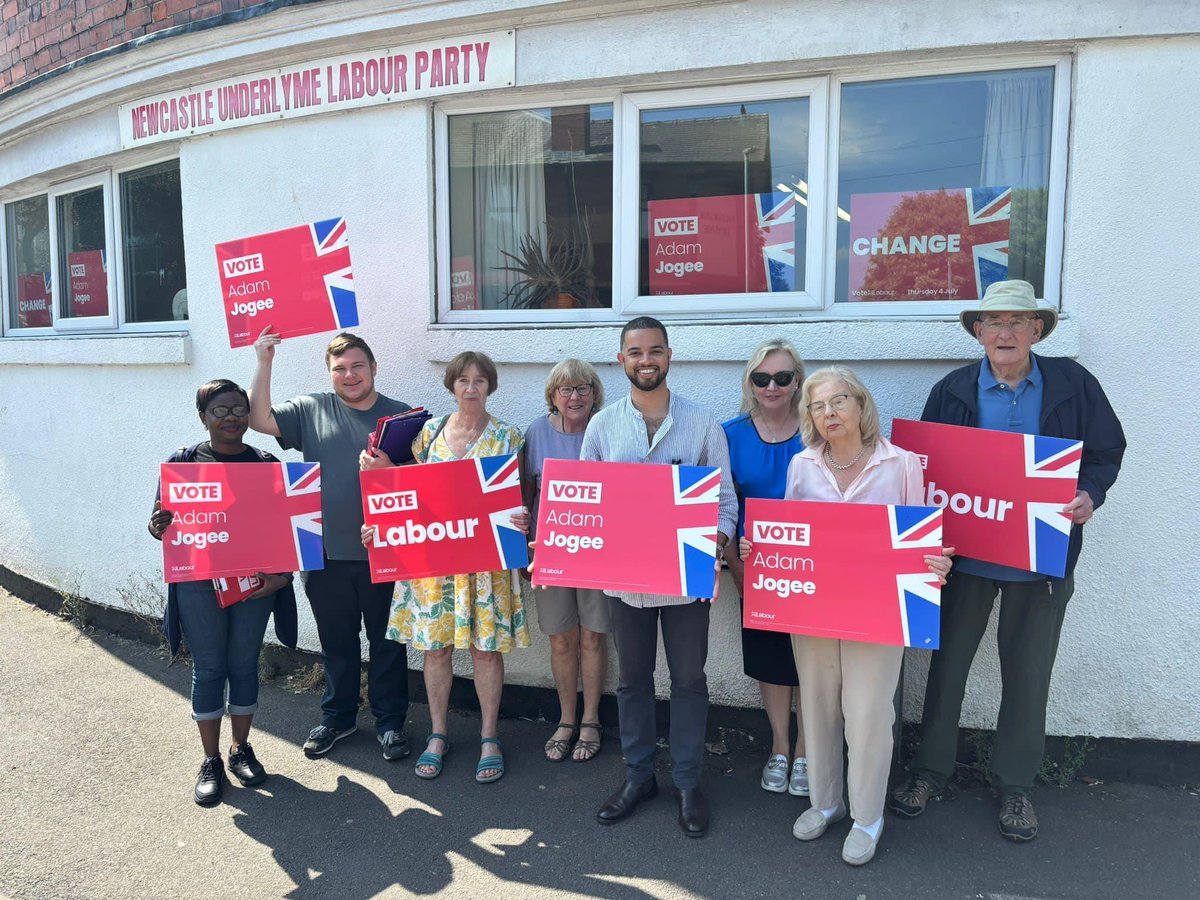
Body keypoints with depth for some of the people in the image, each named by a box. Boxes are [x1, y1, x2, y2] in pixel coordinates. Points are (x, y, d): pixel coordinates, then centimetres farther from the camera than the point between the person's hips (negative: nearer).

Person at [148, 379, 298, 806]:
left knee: (244, 665, 12)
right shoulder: (182, 462, -1)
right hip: (199, 583, -1)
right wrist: (158, 527, -24)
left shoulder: (266, 464, 2)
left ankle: (241, 749, 28)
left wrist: (281, 573, -11)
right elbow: (163, 524, 1)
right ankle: (211, 761, 21)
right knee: (208, 669, 7)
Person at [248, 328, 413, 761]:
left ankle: (390, 721, 26)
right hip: (328, 554, 1)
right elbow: (259, 419, -5)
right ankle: (337, 717, 34)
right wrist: (264, 363, -11)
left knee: (387, 642, 10)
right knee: (337, 643, 16)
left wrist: (390, 469, -20)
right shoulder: (311, 409, 5)